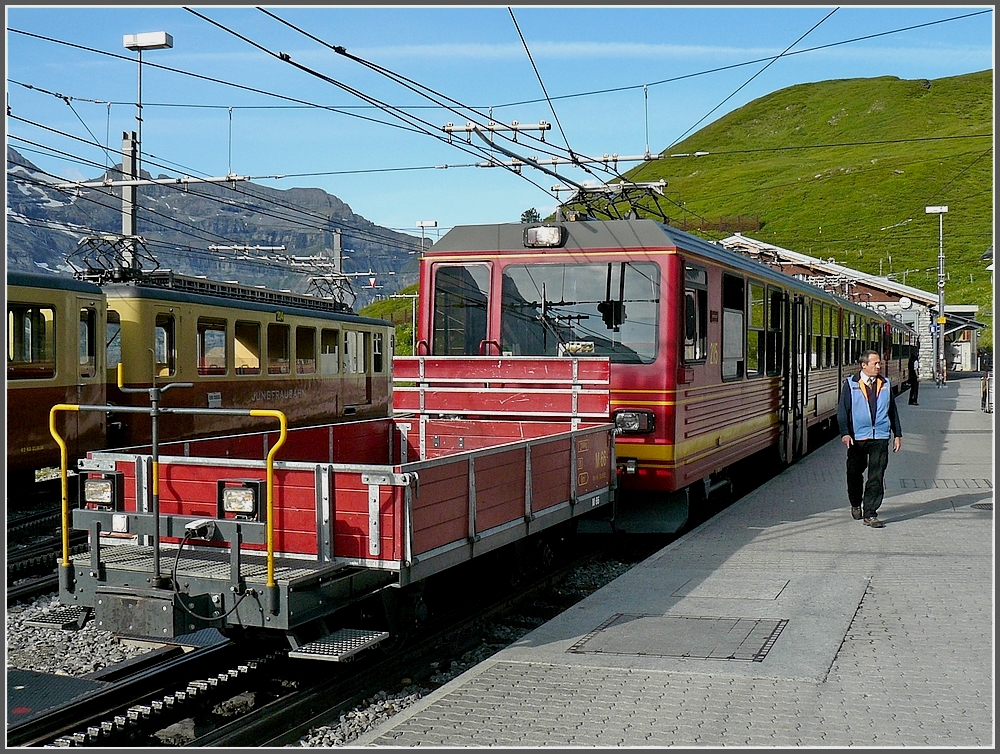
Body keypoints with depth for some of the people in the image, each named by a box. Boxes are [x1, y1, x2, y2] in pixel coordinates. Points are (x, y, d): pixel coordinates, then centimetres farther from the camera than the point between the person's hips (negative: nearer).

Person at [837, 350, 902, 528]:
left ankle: (870, 514, -2)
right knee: (855, 474, 10)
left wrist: (897, 434, 14)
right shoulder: (850, 384, 1)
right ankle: (856, 505, 34)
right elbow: (842, 410, -2)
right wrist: (845, 433, -13)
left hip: (880, 438, 1)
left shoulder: (885, 384, 10)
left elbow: (892, 410, 17)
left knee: (876, 477, -5)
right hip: (857, 437, -1)